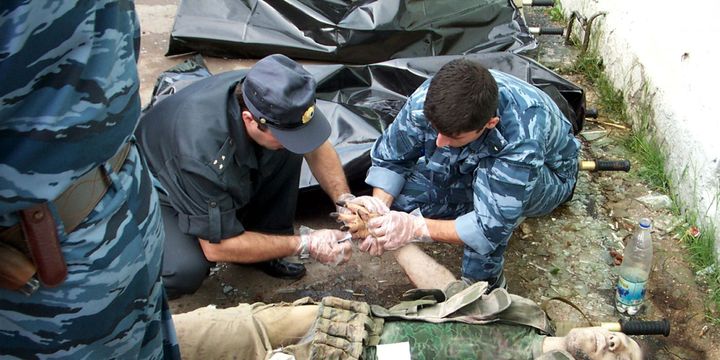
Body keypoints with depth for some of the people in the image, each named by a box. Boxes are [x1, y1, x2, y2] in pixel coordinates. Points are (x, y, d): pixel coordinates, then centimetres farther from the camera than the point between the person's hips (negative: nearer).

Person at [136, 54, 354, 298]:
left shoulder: (263, 94, -25)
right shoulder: (203, 150, -41)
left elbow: (315, 146, -5)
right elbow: (217, 247, -29)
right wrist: (305, 245, -27)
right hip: (159, 192, -6)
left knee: (289, 152, -17)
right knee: (184, 271, -34)